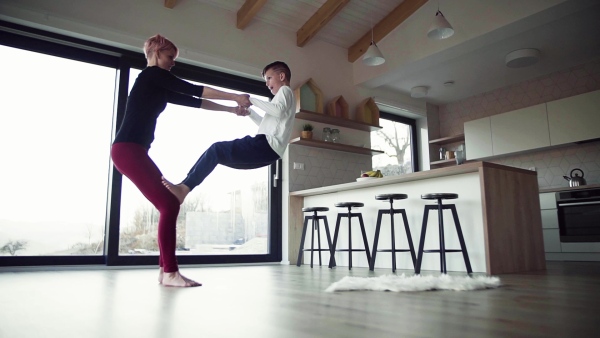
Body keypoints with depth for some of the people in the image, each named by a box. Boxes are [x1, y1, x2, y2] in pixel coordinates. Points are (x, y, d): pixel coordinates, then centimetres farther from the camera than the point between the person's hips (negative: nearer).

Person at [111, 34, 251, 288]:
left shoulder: (157, 86, 24)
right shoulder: (151, 75, -3)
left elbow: (194, 102, 23)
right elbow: (194, 90, -7)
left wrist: (230, 110, 20)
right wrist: (234, 97, -3)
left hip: (133, 151, 10)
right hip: (128, 150, -10)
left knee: (170, 204, 7)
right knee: (169, 205, -13)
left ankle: (164, 269, 9)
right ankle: (170, 273, -8)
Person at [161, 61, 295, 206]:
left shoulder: (285, 90, 6)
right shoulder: (284, 96, 36)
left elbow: (278, 111, -18)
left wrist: (251, 99, -10)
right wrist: (249, 111, 23)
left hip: (266, 145, -10)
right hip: (266, 150, 10)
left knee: (217, 149, -16)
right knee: (217, 153, 7)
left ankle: (184, 188, -20)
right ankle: (185, 187, 0)